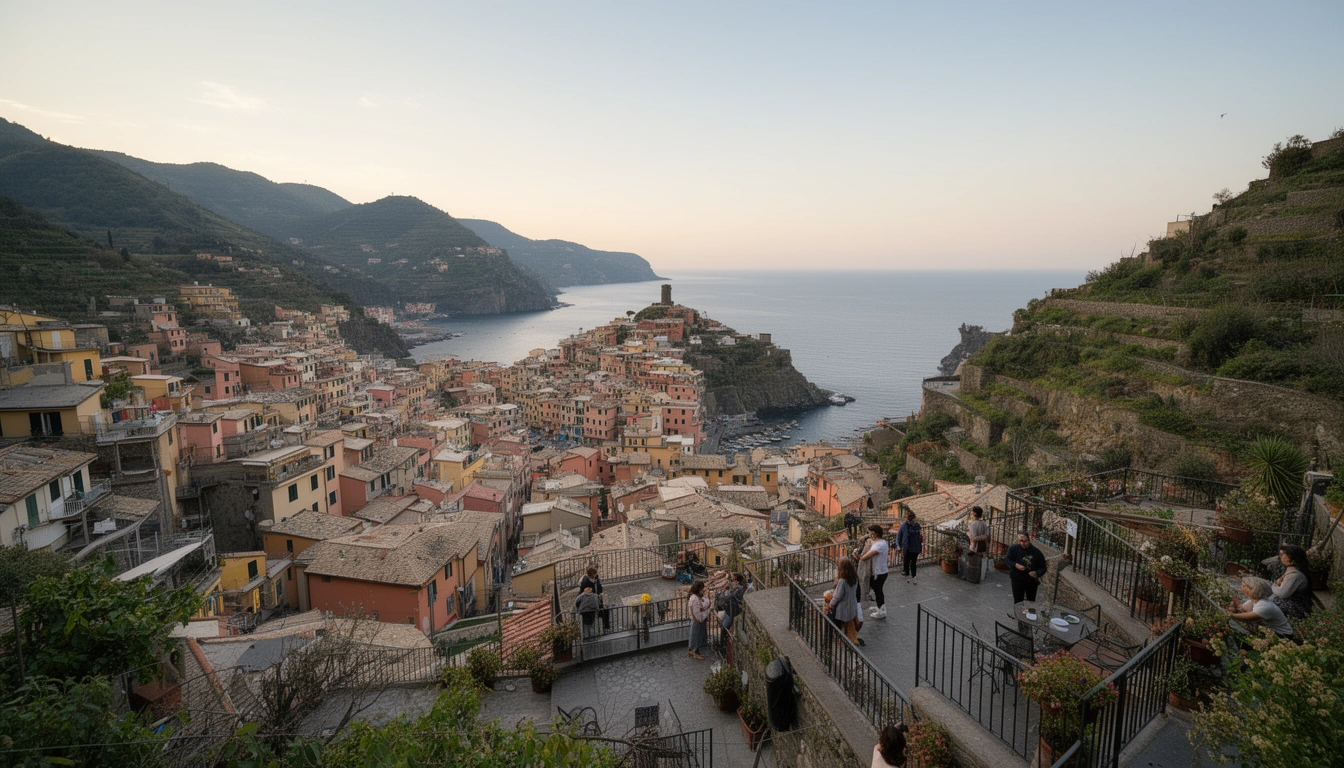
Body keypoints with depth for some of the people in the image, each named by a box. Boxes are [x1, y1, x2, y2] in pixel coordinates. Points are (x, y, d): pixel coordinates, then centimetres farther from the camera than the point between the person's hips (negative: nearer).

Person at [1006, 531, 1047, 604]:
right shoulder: (1013, 549, -12)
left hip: (1032, 581, 0)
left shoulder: (1037, 552, -14)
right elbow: (1007, 560, -1)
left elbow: (1043, 568, -8)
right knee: (1018, 602, 6)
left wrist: (1037, 573, -29)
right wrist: (1015, 565, -22)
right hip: (1017, 581, 0)